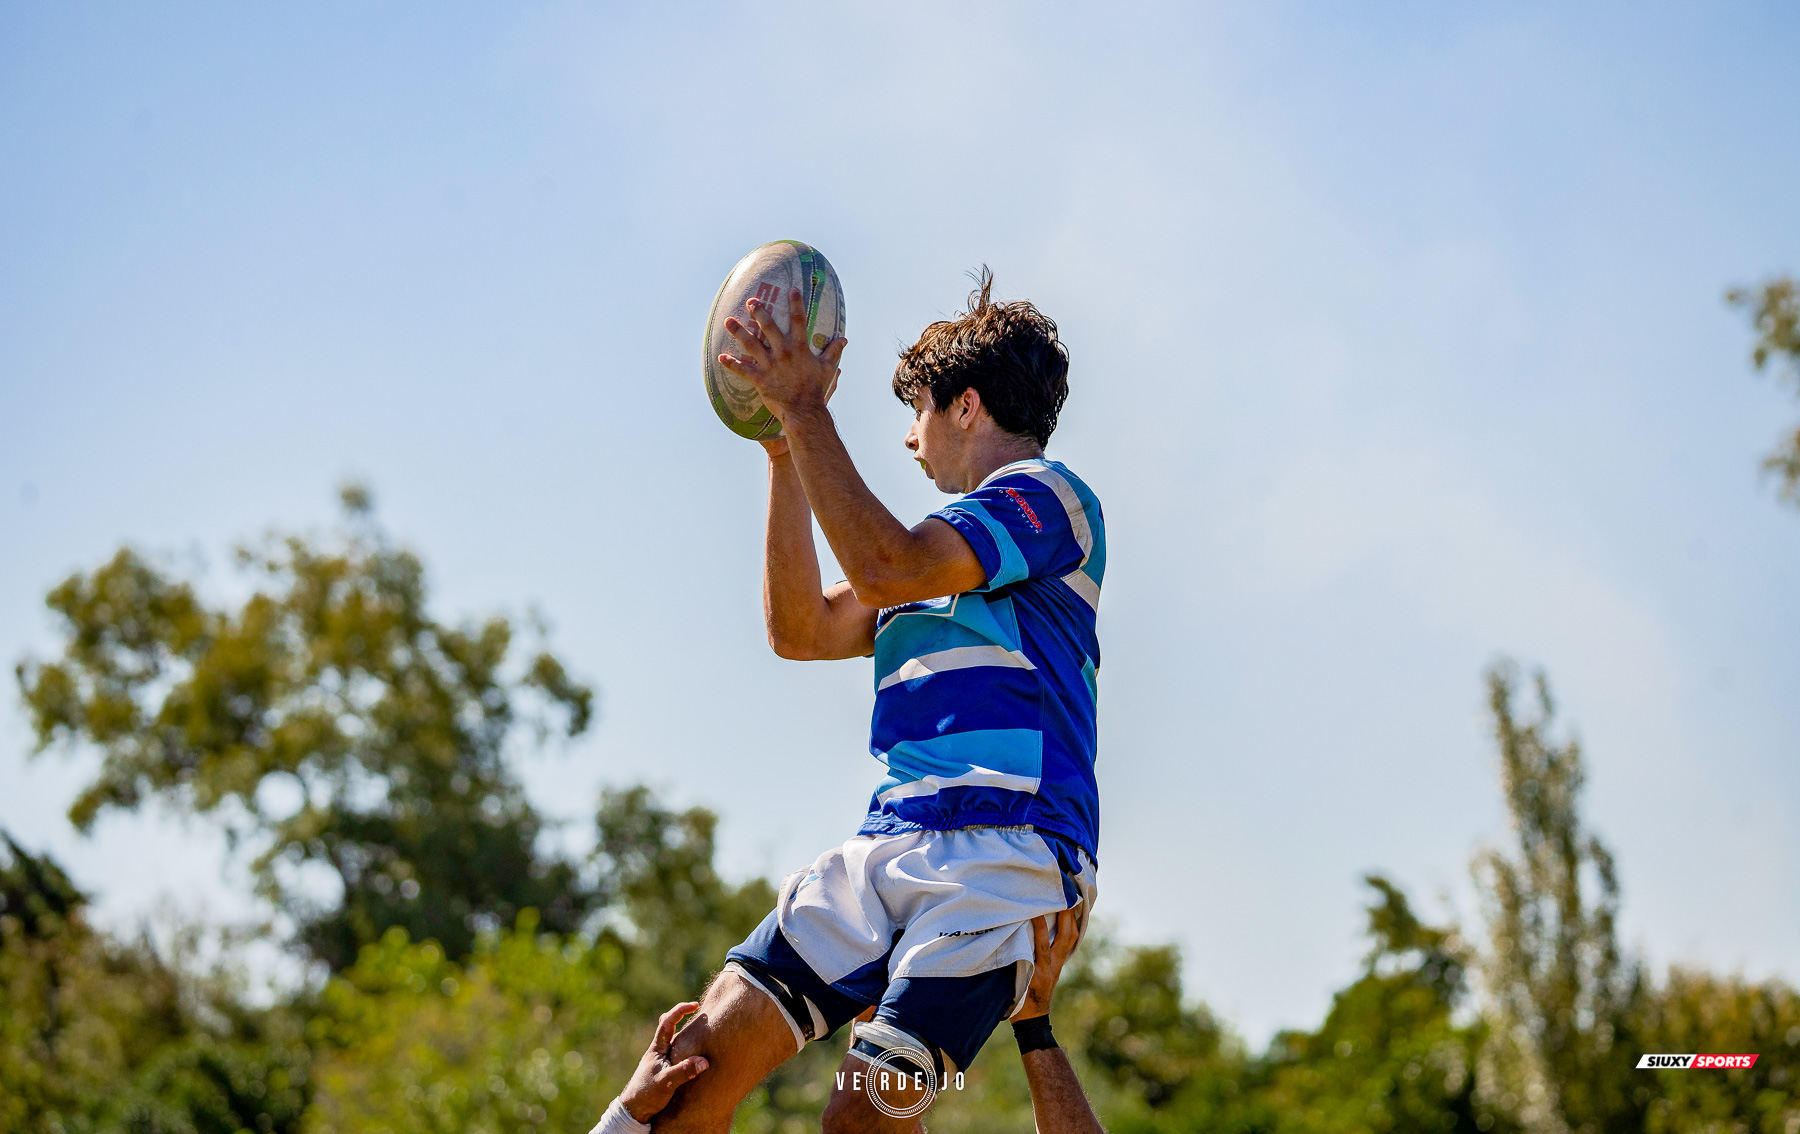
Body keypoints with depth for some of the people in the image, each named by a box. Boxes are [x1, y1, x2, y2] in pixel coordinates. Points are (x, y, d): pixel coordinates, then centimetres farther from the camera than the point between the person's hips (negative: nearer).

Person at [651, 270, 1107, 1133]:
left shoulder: (1047, 495, 1)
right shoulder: (949, 548, 29)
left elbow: (883, 572, -14)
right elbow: (801, 631, 26)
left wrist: (805, 411, -9)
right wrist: (786, 456, 20)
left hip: (1001, 855, -8)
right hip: (889, 848, 8)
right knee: (703, 1057, -8)